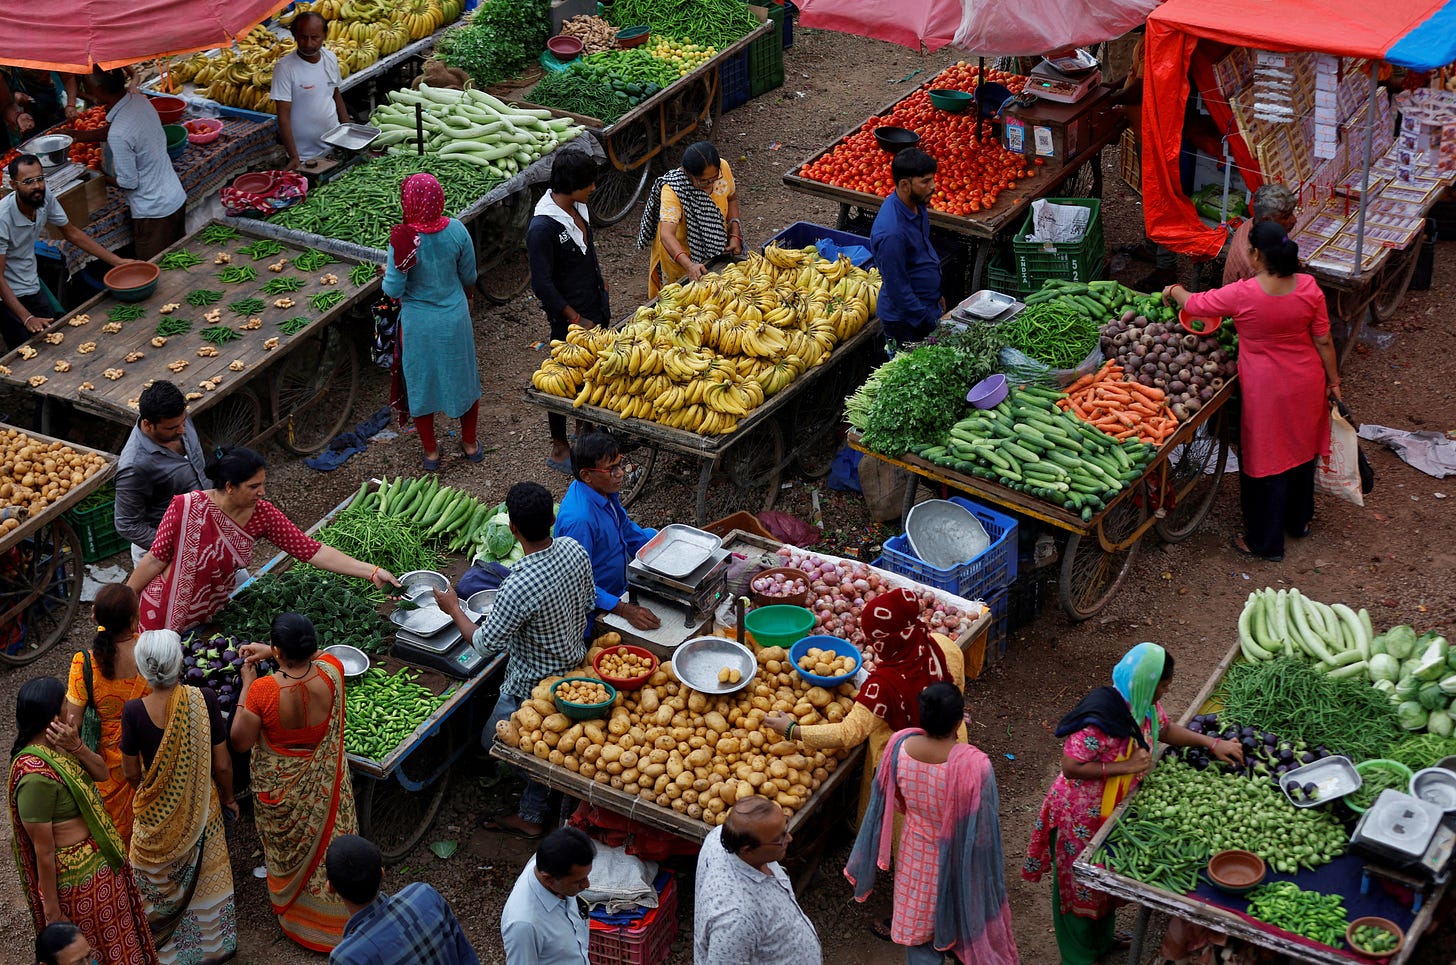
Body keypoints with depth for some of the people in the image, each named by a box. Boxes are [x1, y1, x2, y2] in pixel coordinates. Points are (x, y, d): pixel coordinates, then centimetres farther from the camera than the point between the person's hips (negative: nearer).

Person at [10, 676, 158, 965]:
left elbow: (101, 772, -2)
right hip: (78, 874, -8)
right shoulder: (35, 775, -33)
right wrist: (51, 910, -18)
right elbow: (43, 850, -26)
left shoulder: (56, 745, -7)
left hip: (99, 856, 8)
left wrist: (77, 747, -22)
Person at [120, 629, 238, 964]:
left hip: (155, 812, -1)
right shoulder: (203, 700, -24)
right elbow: (222, 764, -14)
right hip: (200, 810, 1)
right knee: (203, 878, 24)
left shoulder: (134, 711, -24)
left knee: (158, 881, 24)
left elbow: (131, 772, -10)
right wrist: (228, 798, 6)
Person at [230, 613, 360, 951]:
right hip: (324, 784, 2)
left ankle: (290, 911, 50)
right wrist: (269, 652, -2)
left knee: (286, 849, 25)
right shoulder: (332, 673, -25)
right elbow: (318, 655, 2)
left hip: (280, 788, -2)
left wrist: (247, 685, -15)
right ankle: (335, 918, 43)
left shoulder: (262, 691, -33)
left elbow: (240, 742, -19)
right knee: (330, 847, 24)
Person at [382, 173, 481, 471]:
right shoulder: (456, 230, -15)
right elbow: (469, 277, -2)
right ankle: (470, 443, 37)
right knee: (463, 378, 22)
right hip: (455, 319, 3)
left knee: (421, 383, 17)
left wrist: (387, 274, 3)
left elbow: (393, 289, -19)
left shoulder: (402, 240, -25)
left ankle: (431, 452, 30)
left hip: (419, 324, -3)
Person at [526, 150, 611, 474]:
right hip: (568, 317, -8)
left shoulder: (577, 207, -1)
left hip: (595, 307, 8)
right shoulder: (542, 228, -27)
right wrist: (576, 319, -18)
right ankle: (559, 449, 21)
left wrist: (599, 280, 20)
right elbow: (542, 285, -23)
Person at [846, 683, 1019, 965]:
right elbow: (981, 829, -22)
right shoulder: (974, 765, -37)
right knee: (966, 921, 27)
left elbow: (895, 801, -5)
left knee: (918, 925, 26)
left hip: (916, 857, 3)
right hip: (959, 864, -3)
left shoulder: (900, 745, -24)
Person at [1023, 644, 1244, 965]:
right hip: (1081, 816, -9)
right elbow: (1070, 768, -32)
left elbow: (1165, 730, 14)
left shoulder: (1144, 704, -7)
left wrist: (1213, 743, 5)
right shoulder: (1101, 718, -35)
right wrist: (1126, 766, -30)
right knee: (1079, 887, 12)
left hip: (1114, 811, 9)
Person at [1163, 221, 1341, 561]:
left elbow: (1194, 304, -8)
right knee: (1301, 449, 24)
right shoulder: (1308, 287, -13)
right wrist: (1334, 380, 9)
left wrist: (1174, 291, 14)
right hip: (1307, 386, 5)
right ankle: (1299, 519, 45)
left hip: (1265, 390, -4)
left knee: (1265, 460, 10)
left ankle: (1266, 543, 22)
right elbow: (1323, 340, -5)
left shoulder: (1241, 295, -24)